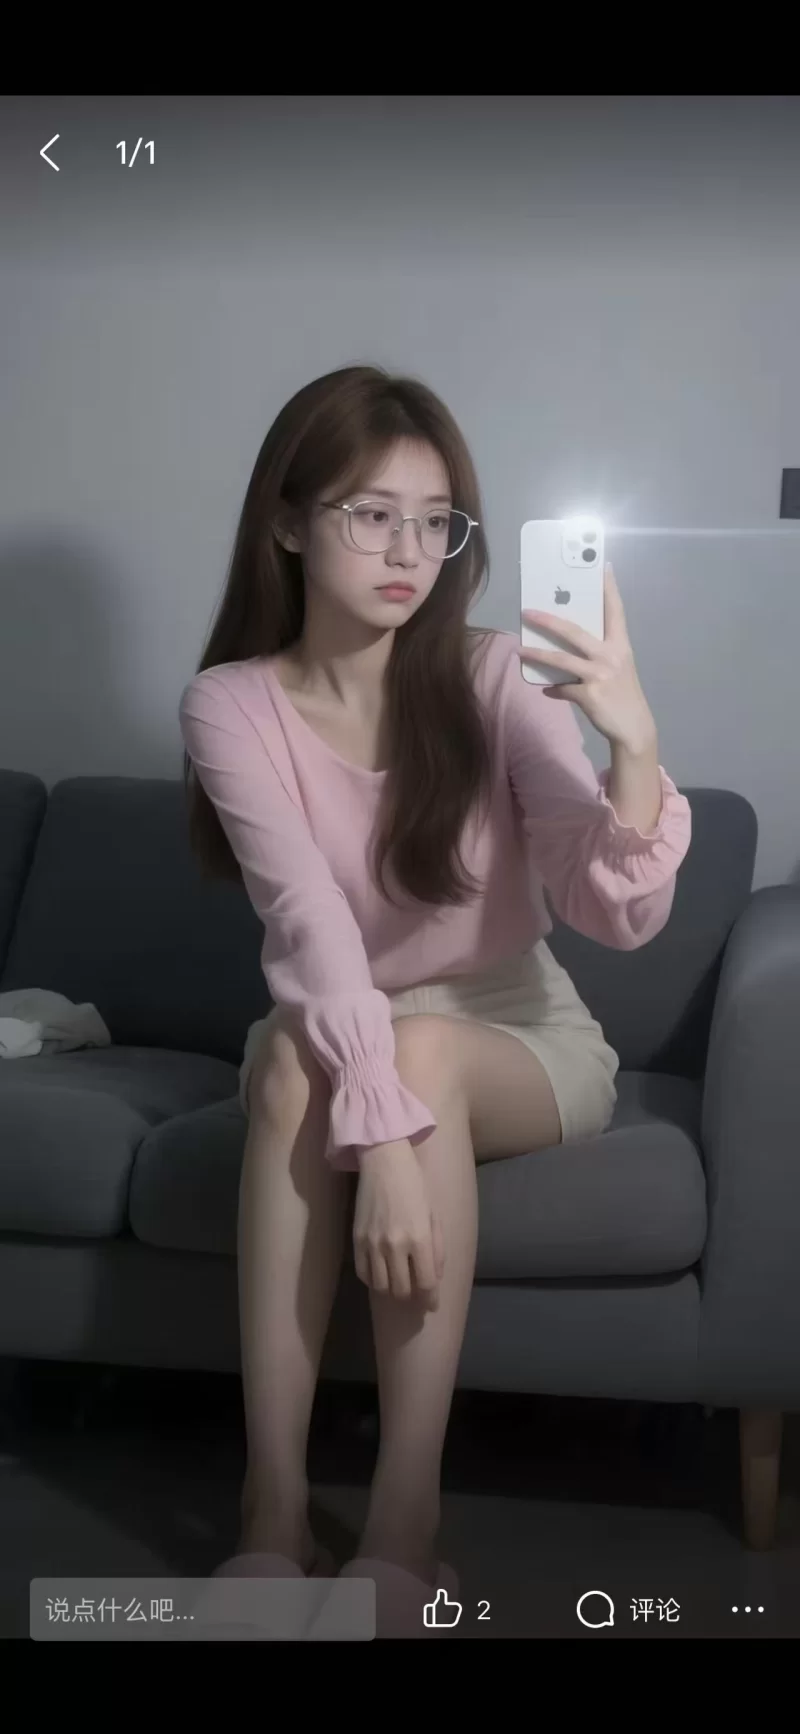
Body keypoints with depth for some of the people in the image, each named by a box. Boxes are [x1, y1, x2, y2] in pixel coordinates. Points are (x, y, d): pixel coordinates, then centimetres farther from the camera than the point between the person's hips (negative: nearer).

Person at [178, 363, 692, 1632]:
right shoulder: (231, 706, -13)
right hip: (336, 1038, 1)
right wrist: (381, 1128, -41)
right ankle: (275, 1515, -29)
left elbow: (620, 916, -23)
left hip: (518, 1040, -1)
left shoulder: (496, 680, -14)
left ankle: (402, 1533, -31)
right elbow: (308, 924, -26)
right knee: (298, 1060, -33)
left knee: (420, 1048, -34)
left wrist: (635, 741, -42)